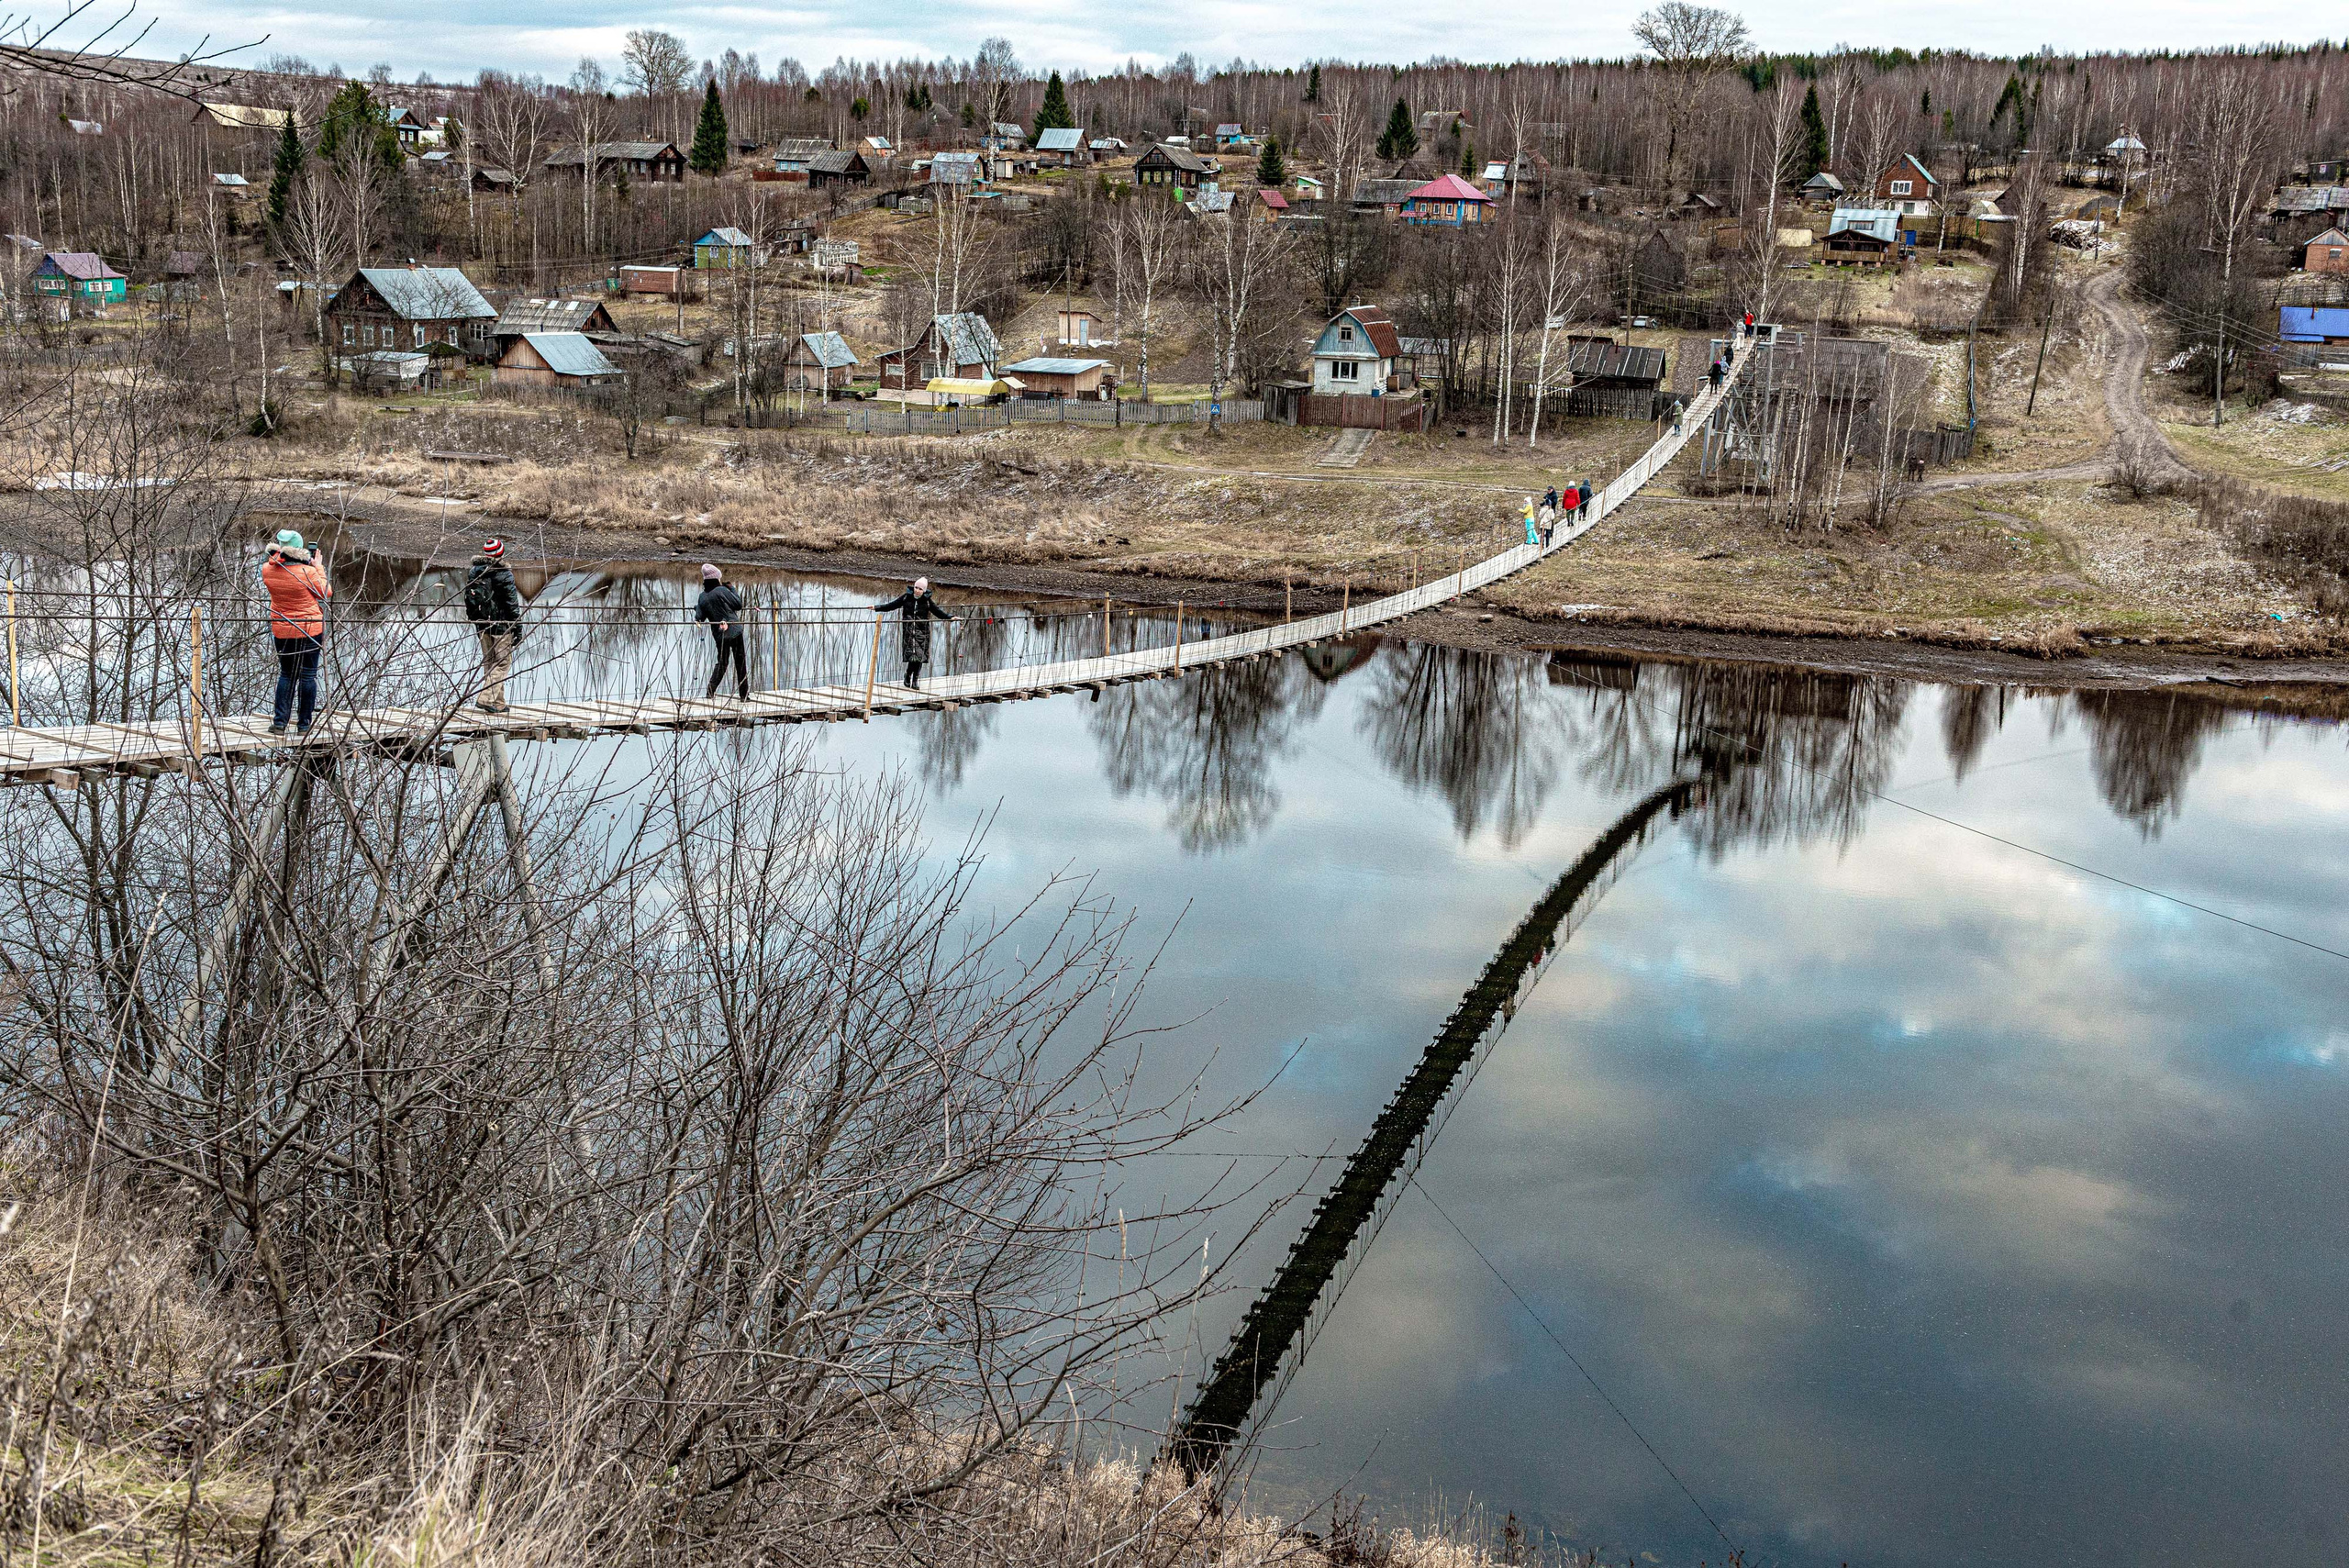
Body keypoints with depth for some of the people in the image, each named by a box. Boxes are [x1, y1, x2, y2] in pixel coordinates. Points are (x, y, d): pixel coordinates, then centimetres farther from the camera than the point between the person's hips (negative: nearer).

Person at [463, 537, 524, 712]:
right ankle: (485, 699, -12)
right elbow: (512, 604, -13)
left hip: (482, 625, 7)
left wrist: (473, 619, 23)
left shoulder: (473, 573, 4)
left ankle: (498, 703, 20)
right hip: (501, 625, -7)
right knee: (503, 663, -1)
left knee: (489, 663, 15)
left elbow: (469, 599, 13)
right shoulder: (504, 575, -16)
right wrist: (518, 629, -7)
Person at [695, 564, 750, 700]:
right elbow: (738, 604, -6)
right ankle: (744, 695, 5)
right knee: (741, 663, 4)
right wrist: (732, 589, 6)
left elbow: (699, 618, 3)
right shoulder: (722, 590, -12)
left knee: (721, 662, 18)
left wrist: (696, 607, 24)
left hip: (719, 634, 4)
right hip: (734, 631, -4)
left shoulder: (702, 597, 2)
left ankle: (710, 691, 6)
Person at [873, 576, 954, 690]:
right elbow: (892, 605, 8)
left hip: (922, 631, 1)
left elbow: (938, 612, 5)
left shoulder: (927, 601, 3)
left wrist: (950, 617, -7)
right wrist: (877, 608, 4)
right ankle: (908, 675, 10)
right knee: (912, 654, -11)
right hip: (909, 630, -1)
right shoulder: (906, 597, 3)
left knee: (919, 655, -1)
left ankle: (915, 680, 12)